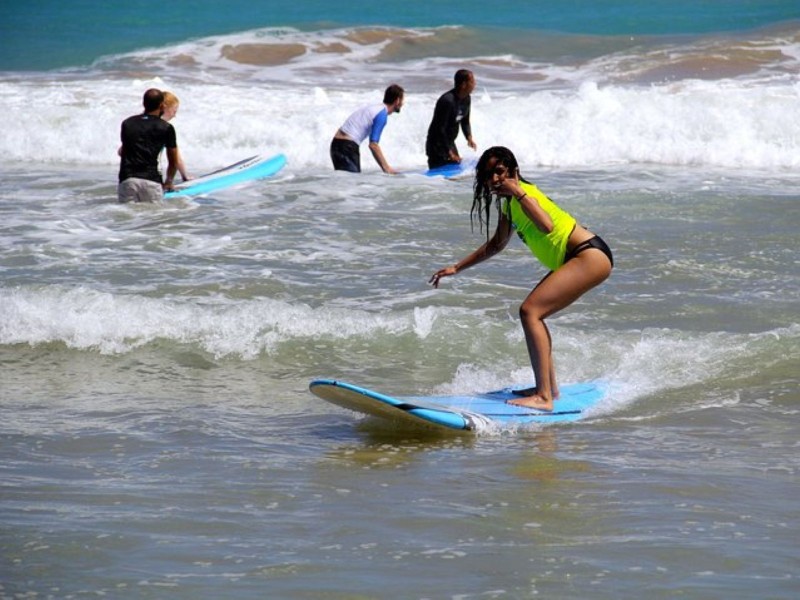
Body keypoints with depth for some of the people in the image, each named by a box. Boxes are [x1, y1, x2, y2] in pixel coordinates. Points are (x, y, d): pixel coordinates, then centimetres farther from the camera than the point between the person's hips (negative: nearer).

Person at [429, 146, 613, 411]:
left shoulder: (525, 192, -12)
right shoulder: (508, 204, 17)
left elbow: (546, 226, -31)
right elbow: (496, 245, 32)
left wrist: (518, 192, -26)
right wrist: (457, 267, 33)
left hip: (590, 255, -11)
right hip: (576, 260, 11)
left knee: (530, 311, -19)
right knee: (534, 313, 20)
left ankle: (544, 398, -24)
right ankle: (549, 387, 30)